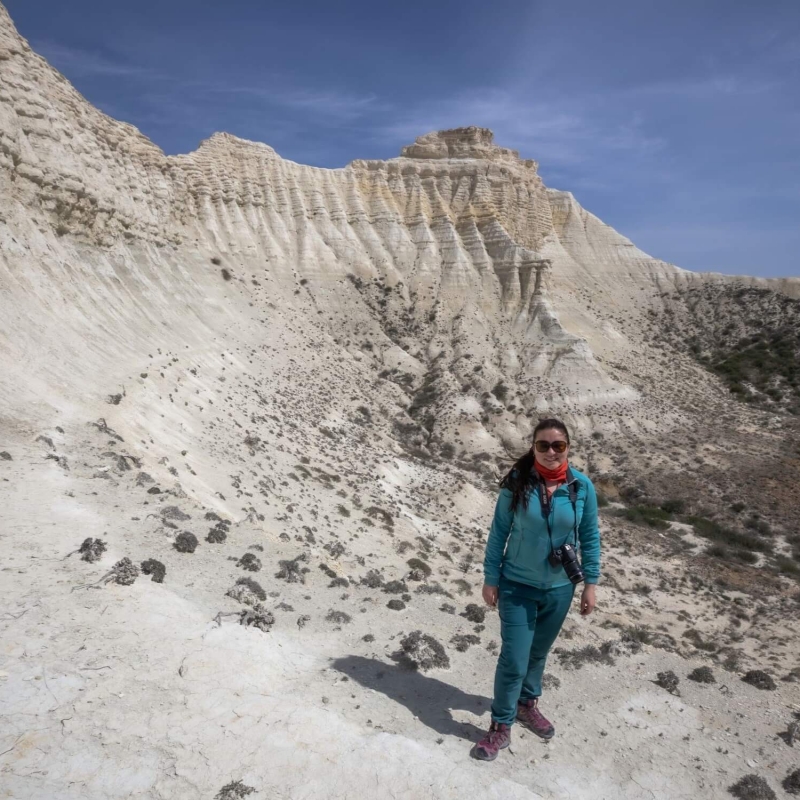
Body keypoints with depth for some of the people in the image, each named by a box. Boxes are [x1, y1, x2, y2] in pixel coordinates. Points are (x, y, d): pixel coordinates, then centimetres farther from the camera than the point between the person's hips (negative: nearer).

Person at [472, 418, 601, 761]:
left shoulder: (582, 487, -11)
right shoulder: (516, 483, -17)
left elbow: (590, 537, 0)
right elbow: (498, 533, -8)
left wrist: (590, 583, 2)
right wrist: (490, 578, -5)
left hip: (559, 589, 3)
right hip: (517, 587, -2)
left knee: (538, 653, 21)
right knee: (513, 660, -1)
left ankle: (527, 704, 45)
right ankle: (501, 727, 19)